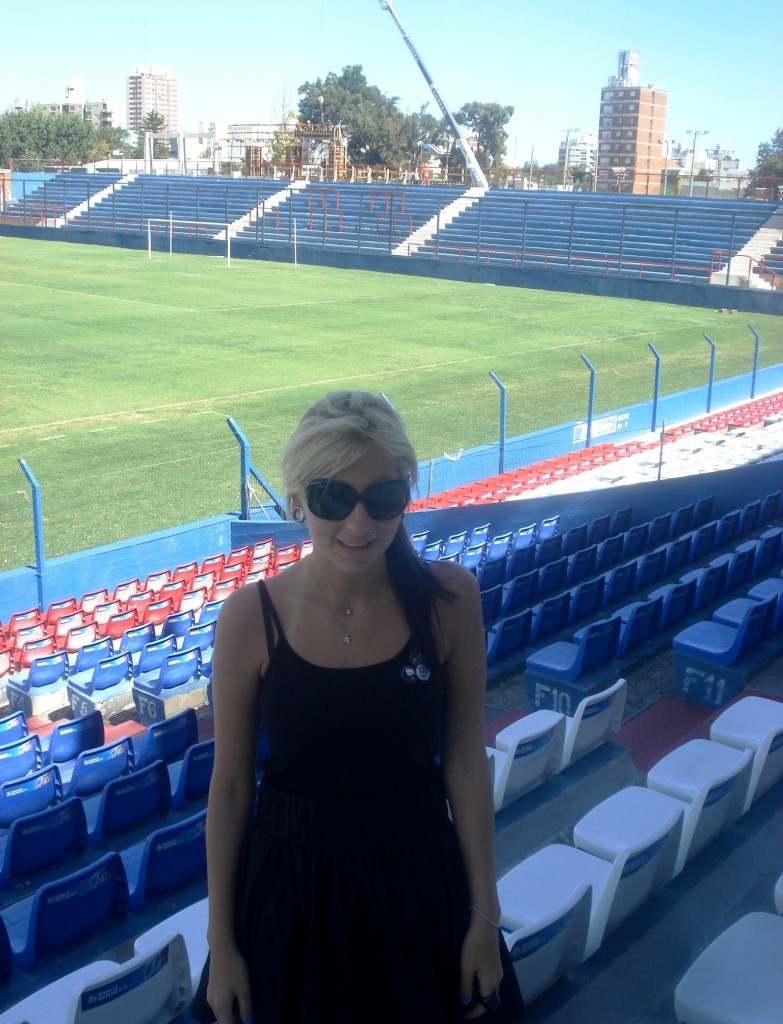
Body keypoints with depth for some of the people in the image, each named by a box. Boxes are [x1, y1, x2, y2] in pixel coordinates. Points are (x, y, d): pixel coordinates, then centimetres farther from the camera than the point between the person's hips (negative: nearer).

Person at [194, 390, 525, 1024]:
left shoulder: (450, 599, -14)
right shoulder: (250, 617, -15)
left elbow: (464, 759, -6)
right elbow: (230, 785, -6)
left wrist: (485, 914, -1)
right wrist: (221, 943, 0)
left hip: (419, 881, 1)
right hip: (291, 893, 0)